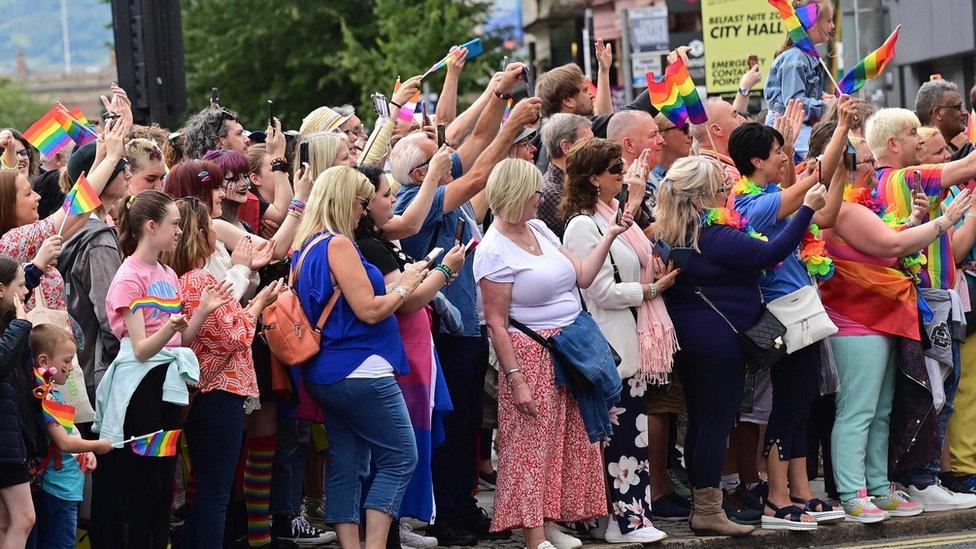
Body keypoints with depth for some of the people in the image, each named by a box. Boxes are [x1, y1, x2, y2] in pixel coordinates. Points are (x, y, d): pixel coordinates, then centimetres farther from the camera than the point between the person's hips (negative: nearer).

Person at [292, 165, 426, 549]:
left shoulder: (306, 247, 13)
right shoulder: (338, 245, -16)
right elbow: (369, 310, -18)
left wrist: (396, 286, 19)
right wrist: (404, 287, -3)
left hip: (325, 374, 9)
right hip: (360, 370, -9)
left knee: (346, 465, 9)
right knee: (401, 458, -2)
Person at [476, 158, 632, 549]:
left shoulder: (538, 229, 11)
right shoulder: (494, 251, -14)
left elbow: (582, 276, 12)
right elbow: (496, 323, -16)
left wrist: (610, 235, 4)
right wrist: (515, 378, -20)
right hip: (531, 356, -8)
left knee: (568, 440, 9)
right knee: (533, 444, -5)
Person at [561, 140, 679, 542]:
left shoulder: (616, 215, 13)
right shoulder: (583, 226, -13)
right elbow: (604, 292, -17)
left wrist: (658, 271, 8)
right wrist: (653, 288, -9)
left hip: (634, 340, 9)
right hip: (613, 345, -9)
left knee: (634, 431, 9)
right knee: (624, 433, -5)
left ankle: (633, 515, 12)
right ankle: (625, 518, 2)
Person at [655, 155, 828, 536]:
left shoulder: (672, 234, 7)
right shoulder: (714, 237, -20)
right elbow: (771, 253, -21)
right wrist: (807, 209, -17)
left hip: (687, 335, 9)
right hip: (719, 341, -9)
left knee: (698, 421, 14)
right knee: (716, 422, -3)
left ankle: (700, 503, 21)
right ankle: (708, 511, -1)